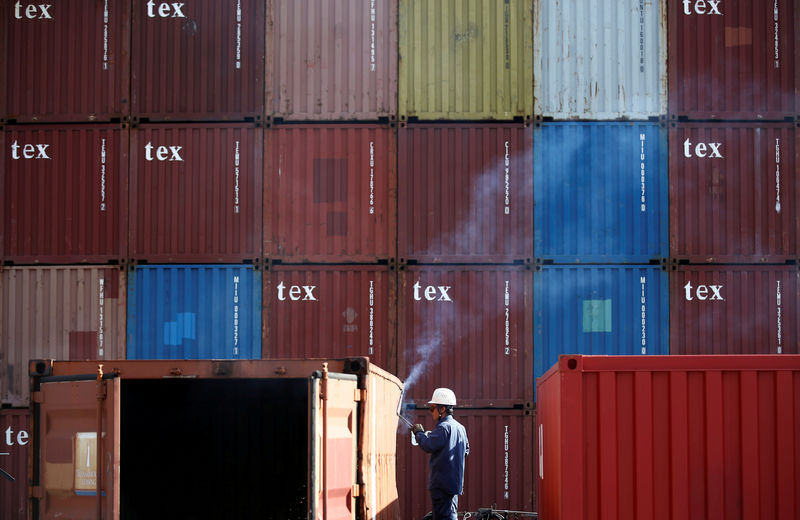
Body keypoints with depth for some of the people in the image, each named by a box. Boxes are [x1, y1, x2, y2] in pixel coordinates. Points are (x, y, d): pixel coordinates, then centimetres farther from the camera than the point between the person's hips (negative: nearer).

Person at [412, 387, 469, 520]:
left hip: (442, 483, -9)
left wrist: (419, 433, -2)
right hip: (455, 482, 9)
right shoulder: (460, 427, 14)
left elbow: (428, 446, -21)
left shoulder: (443, 427, -15)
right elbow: (466, 450, 23)